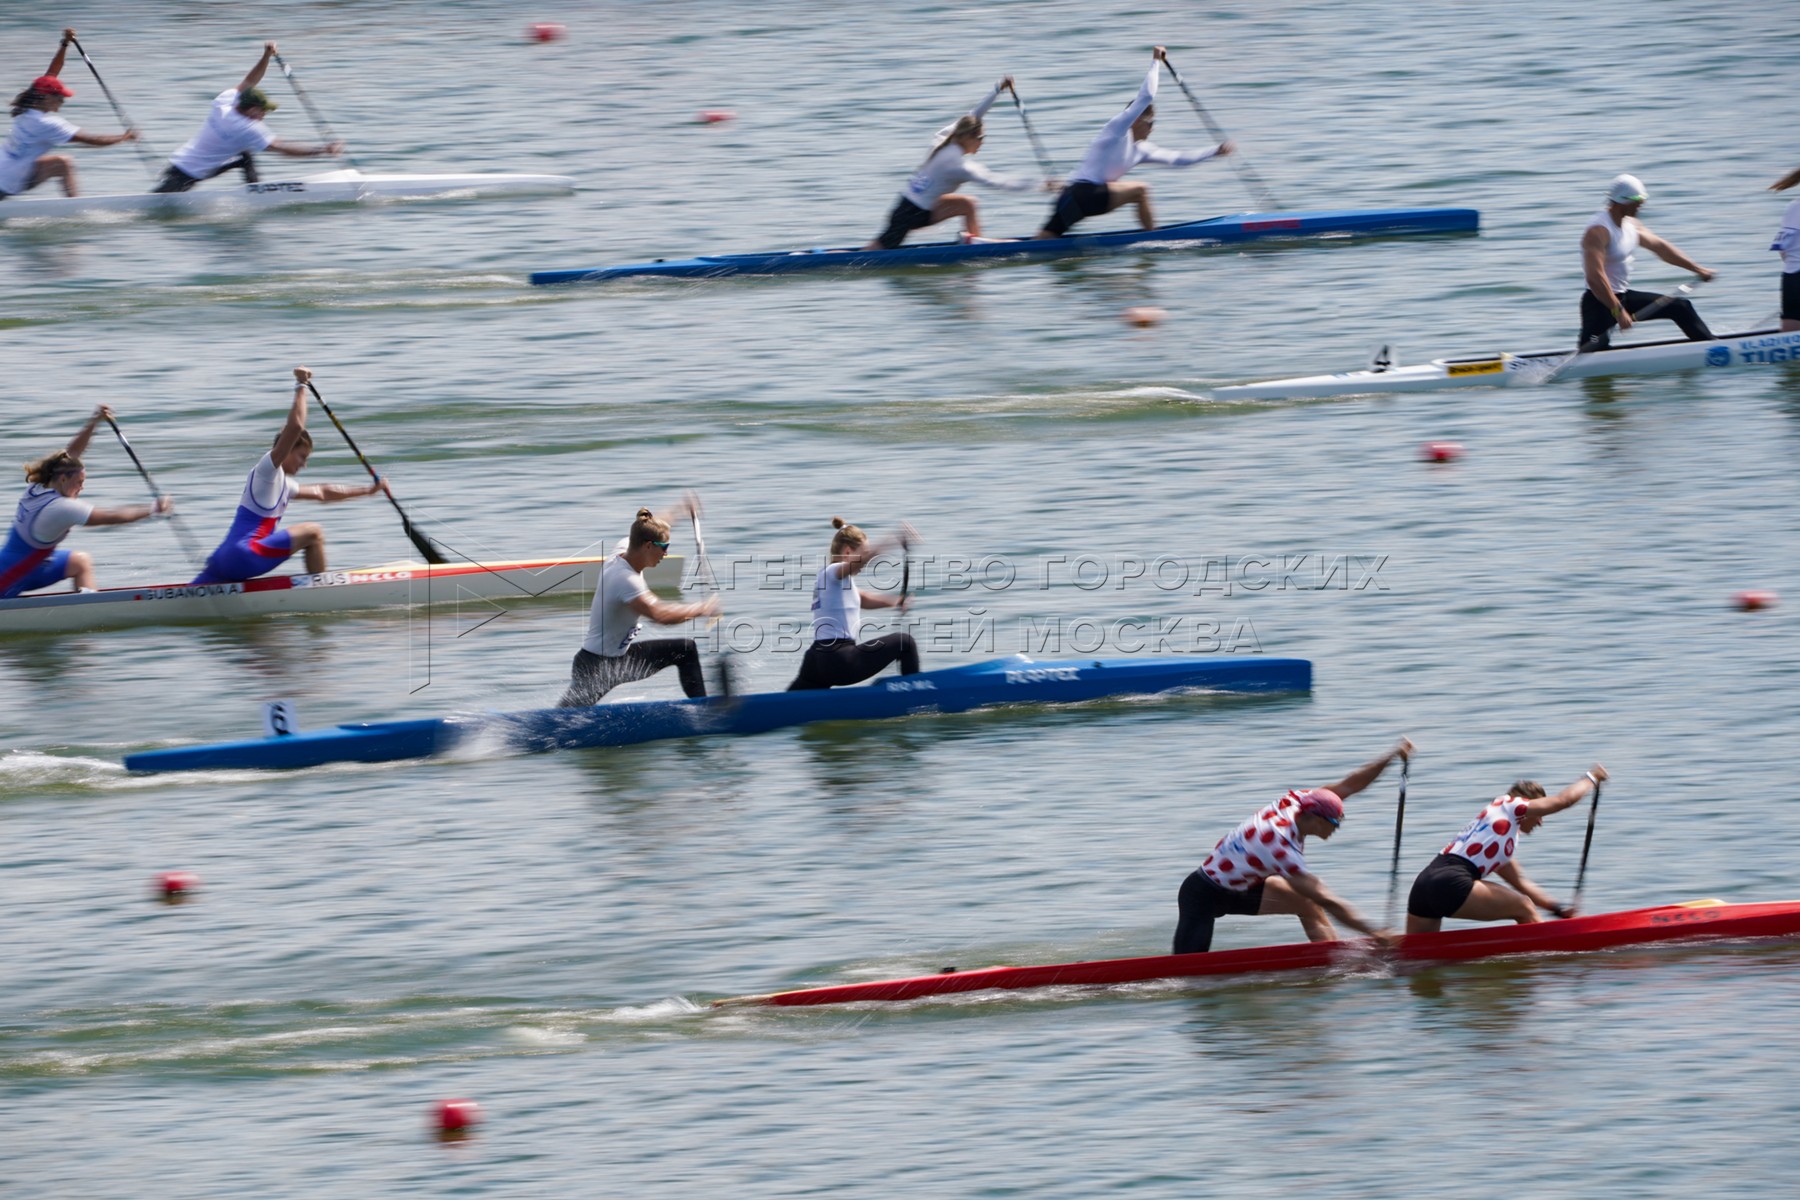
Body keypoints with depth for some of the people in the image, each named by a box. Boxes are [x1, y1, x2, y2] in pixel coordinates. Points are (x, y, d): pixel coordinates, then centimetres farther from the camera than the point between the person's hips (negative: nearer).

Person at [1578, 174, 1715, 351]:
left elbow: (1659, 247, 18)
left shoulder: (1631, 225, 7)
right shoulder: (1598, 231, -23)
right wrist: (1618, 311, -36)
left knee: (1680, 307, 12)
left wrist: (1697, 269, 16)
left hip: (1624, 296, 9)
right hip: (1600, 302, -9)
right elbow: (1595, 277, -32)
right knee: (1593, 349, -28)